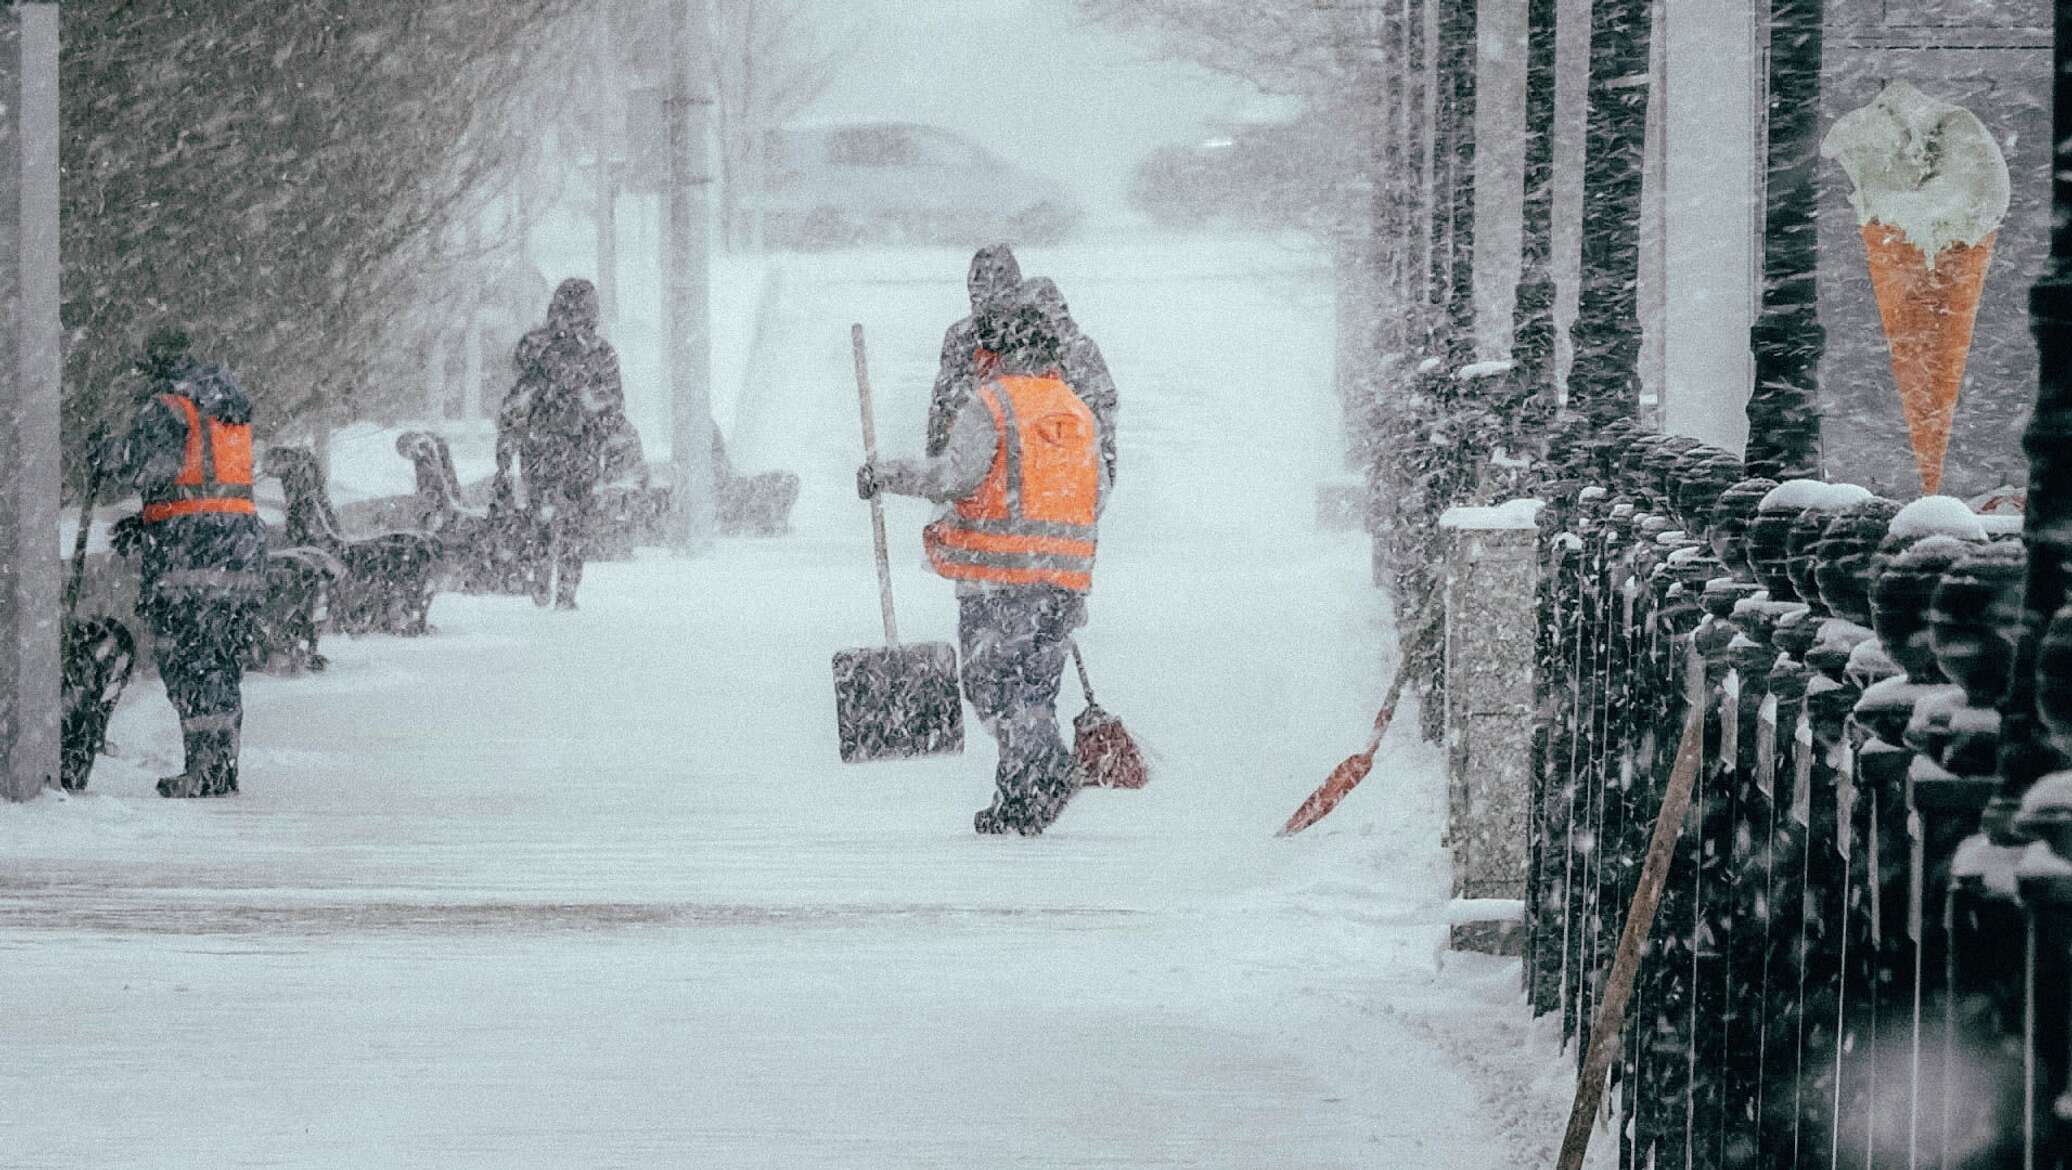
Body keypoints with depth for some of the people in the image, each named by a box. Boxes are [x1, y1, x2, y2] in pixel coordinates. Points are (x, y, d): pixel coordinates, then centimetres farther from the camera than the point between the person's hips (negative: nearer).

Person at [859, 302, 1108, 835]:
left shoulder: (992, 403, -6)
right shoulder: (1080, 413, 14)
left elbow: (957, 472, -17)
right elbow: (1098, 496, 16)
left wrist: (884, 475, -7)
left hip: (1000, 574, -6)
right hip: (1067, 579, 6)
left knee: (993, 682, -4)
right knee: (1034, 686, 13)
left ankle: (1044, 769, -25)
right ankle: (1017, 801, 9)